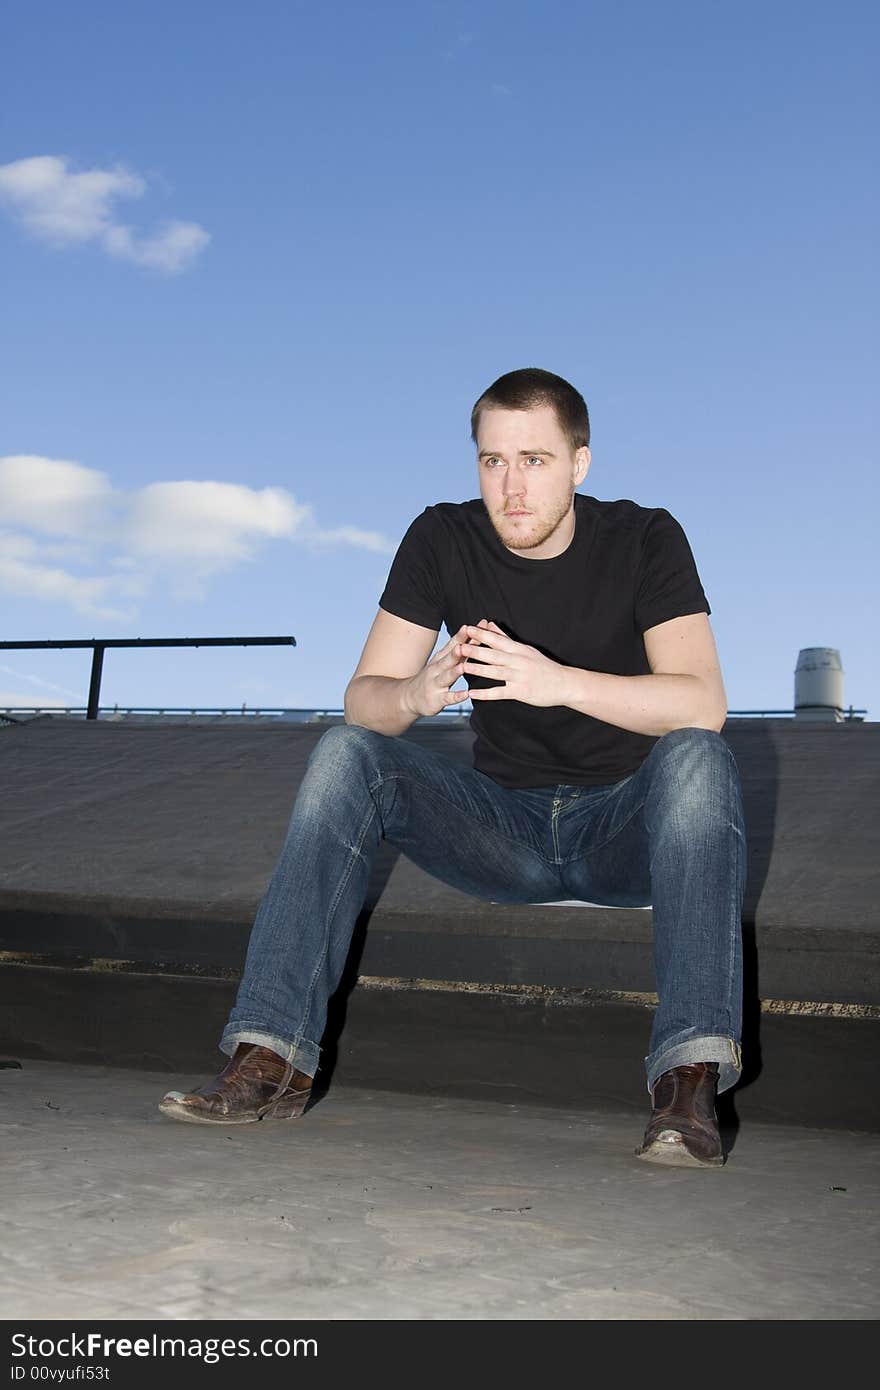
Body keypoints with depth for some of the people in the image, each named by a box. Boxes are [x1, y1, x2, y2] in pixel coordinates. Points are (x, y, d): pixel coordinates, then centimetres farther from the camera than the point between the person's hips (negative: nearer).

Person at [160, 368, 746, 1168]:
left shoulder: (644, 538, -9)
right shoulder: (443, 540, -3)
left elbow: (702, 705, -22)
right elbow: (363, 701, -8)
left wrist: (561, 681, -38)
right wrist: (423, 692, -32)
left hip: (626, 829, -2)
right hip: (504, 823, 2)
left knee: (698, 757, -34)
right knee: (347, 752, -20)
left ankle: (691, 1078, -42)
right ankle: (273, 1057, -27)